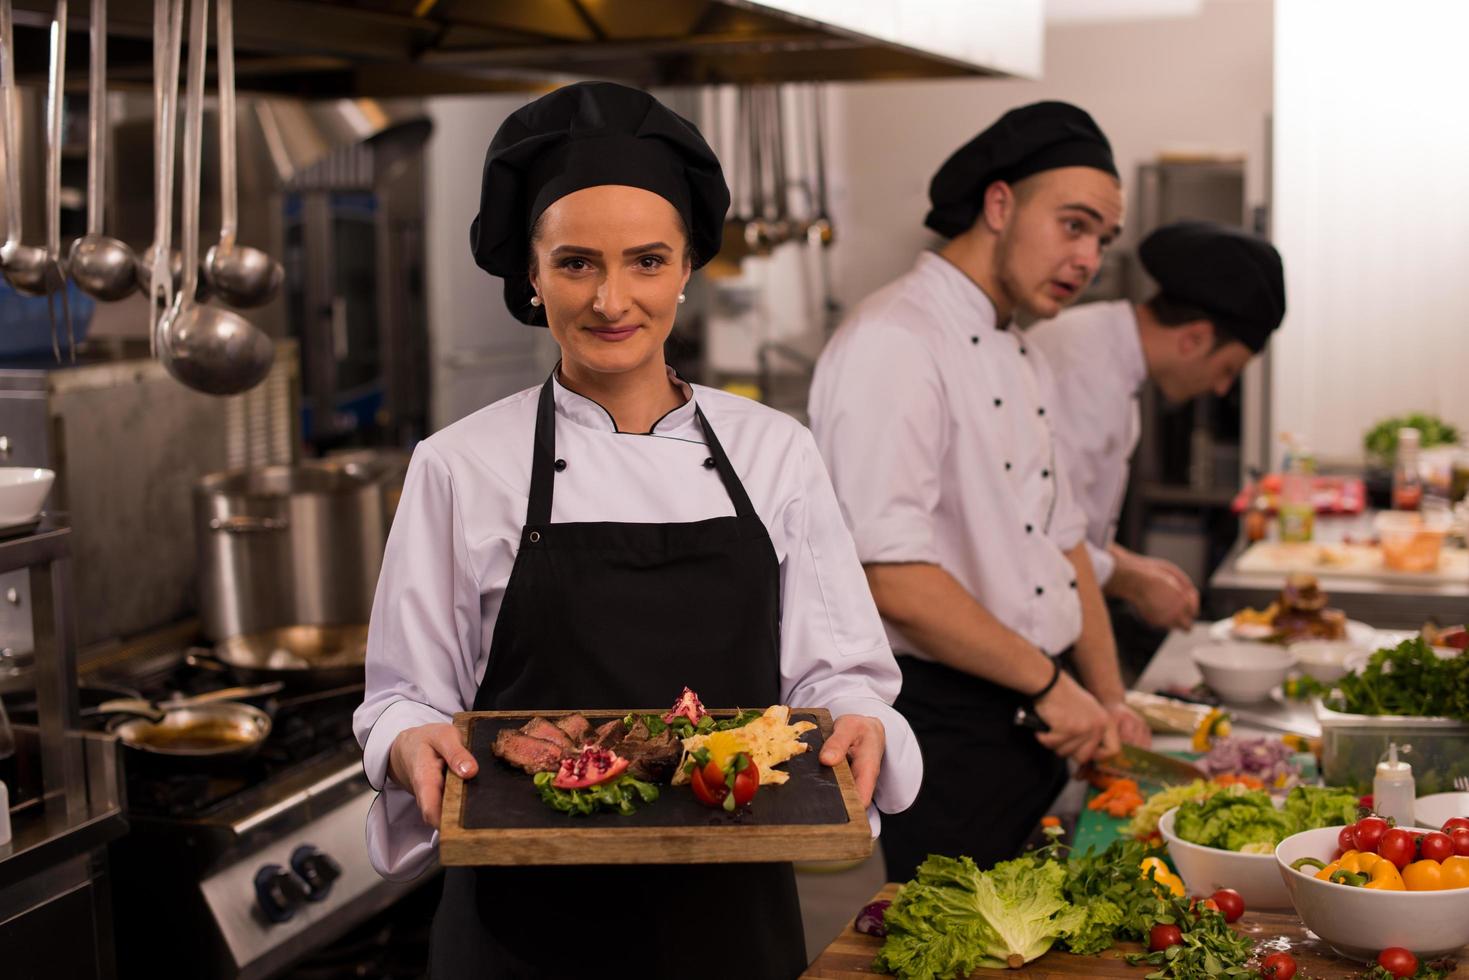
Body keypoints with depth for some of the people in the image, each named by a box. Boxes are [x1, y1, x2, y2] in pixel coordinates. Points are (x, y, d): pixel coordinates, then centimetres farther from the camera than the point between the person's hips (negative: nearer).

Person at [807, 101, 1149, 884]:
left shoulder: (1021, 359, 15)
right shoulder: (893, 344, -17)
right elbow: (893, 579, -25)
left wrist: (1107, 703, 14)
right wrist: (1050, 683, -16)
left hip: (1036, 724, 9)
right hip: (938, 732, -9)